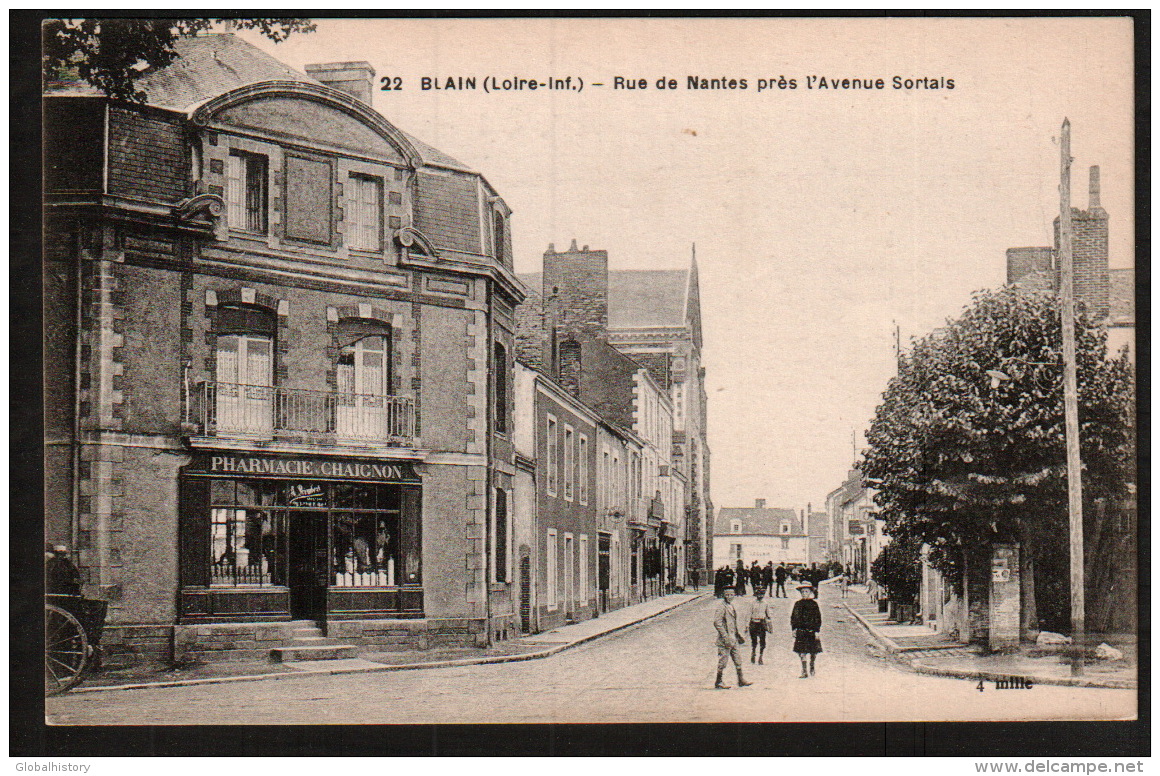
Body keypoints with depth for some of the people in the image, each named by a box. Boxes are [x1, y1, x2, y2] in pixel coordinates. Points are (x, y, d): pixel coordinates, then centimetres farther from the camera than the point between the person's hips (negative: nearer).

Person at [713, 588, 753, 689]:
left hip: (734, 638, 9)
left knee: (738, 660, 13)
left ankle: (741, 680, 22)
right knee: (723, 661, -3)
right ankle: (718, 683, 5)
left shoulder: (733, 607, 15)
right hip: (725, 639, -9)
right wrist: (725, 637, -23)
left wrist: (739, 635, 21)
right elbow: (717, 622, -21)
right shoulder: (722, 607, -14)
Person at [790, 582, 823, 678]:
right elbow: (793, 617, 11)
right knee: (802, 652, -7)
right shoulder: (798, 604, 6)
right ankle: (804, 672, -5)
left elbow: (818, 619, 1)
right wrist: (794, 629, 4)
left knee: (813, 652, 7)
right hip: (801, 632, 0)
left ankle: (812, 667, 33)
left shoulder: (814, 604, 1)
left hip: (812, 631, 0)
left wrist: (817, 631, -5)